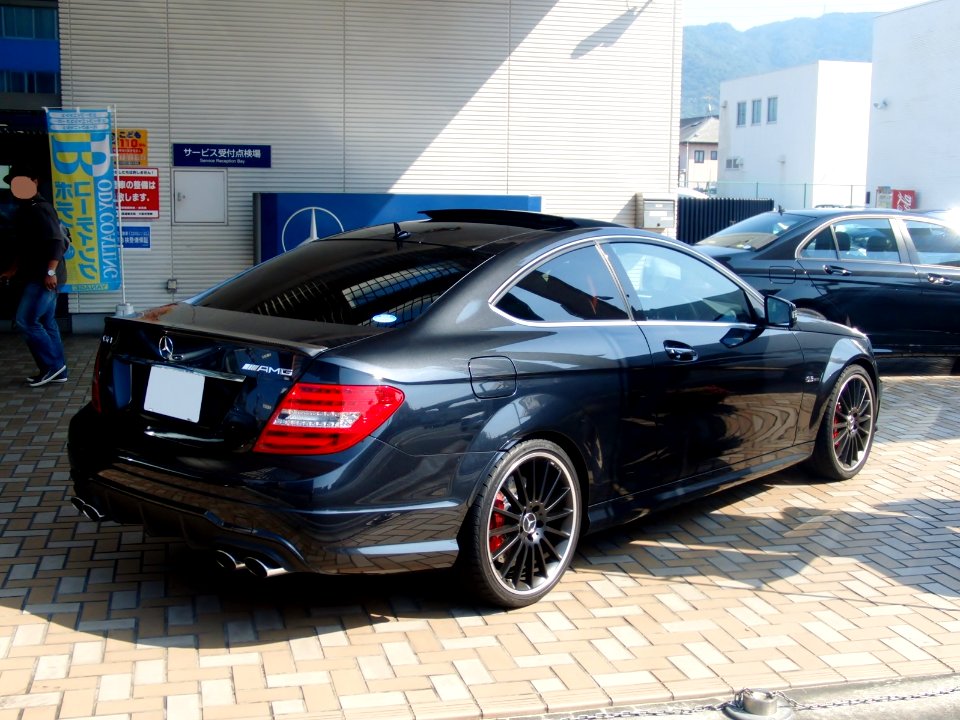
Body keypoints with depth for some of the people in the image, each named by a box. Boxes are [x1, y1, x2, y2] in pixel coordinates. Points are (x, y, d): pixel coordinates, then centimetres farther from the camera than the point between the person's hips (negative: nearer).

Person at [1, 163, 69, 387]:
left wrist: (51, 271, -27)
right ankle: (57, 370, 15)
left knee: (25, 321, -9)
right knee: (46, 322, 11)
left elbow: (56, 241, -22)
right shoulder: (24, 210, 17)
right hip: (37, 275, 10)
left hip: (45, 277, -10)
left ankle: (52, 365, -1)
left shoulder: (39, 209, -14)